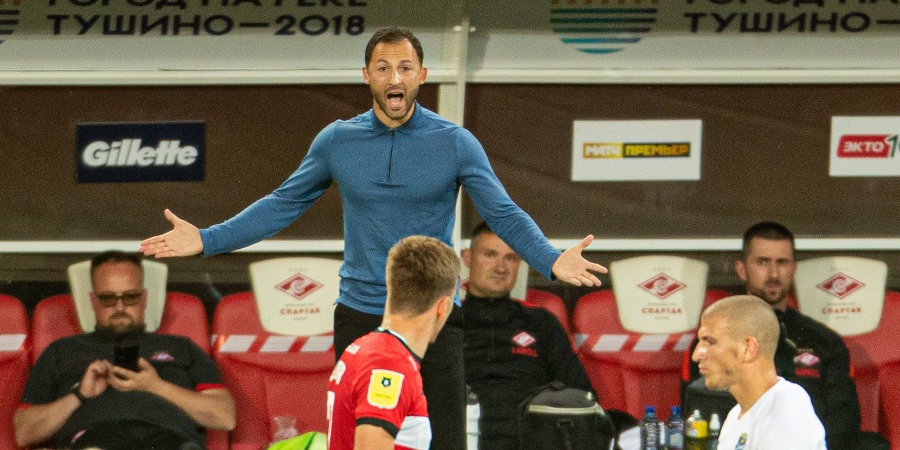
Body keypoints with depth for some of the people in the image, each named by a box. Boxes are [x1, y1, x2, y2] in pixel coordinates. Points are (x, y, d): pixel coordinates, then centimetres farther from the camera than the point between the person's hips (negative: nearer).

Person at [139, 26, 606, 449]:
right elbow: (282, 205, 12)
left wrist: (551, 260, -23)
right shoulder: (336, 140, 3)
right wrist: (207, 240, 5)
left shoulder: (455, 142, -3)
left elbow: (505, 215, -5)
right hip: (359, 321, 2)